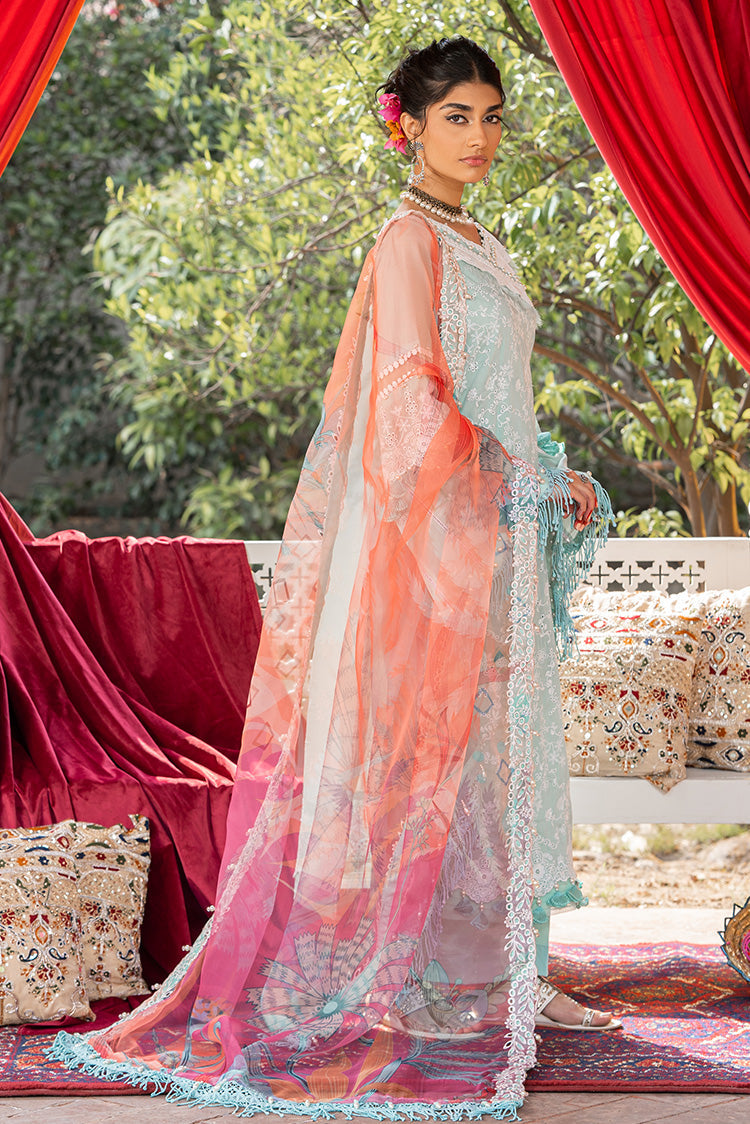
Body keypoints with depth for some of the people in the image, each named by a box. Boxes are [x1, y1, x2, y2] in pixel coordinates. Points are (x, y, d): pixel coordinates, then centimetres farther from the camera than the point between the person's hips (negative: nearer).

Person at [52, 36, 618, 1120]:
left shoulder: (477, 245, 18)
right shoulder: (410, 240, -9)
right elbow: (412, 400, -17)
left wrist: (555, 482, 11)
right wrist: (527, 484, -16)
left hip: (499, 534, 9)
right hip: (437, 531, -9)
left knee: (506, 745, 10)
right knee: (435, 743, -6)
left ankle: (511, 970, 16)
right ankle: (426, 985, 0)